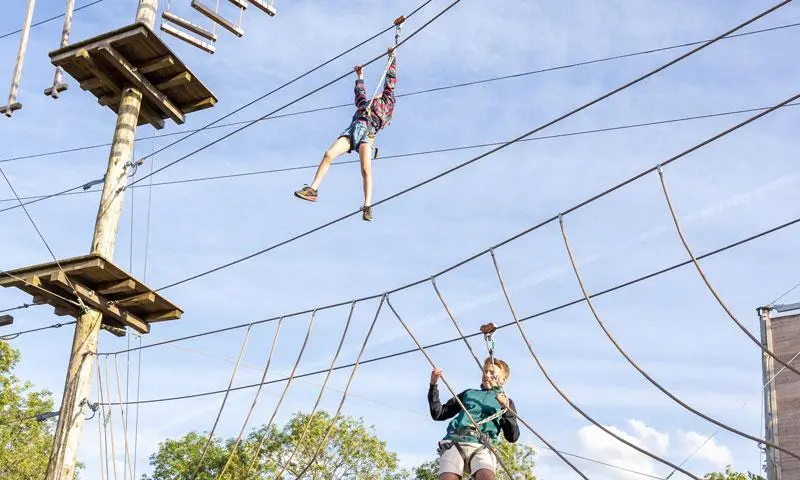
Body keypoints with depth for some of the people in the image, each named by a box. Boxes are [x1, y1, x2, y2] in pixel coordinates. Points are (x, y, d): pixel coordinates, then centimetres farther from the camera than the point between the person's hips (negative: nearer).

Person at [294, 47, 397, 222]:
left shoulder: (387, 102, 29)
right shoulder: (366, 104, 37)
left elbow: (391, 82, 31)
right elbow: (360, 92, 55)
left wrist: (392, 58, 36)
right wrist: (360, 76, 69)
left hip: (367, 132, -4)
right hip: (353, 129, 4)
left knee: (366, 169, -23)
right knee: (328, 154, -16)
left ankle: (368, 207, -25)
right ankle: (312, 189, -15)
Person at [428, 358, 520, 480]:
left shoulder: (506, 402, 27)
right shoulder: (469, 393, 32)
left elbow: (512, 437, 13)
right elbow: (438, 414, 27)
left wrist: (506, 409, -1)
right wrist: (433, 385, 17)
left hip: (481, 447, -1)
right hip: (454, 442, 1)